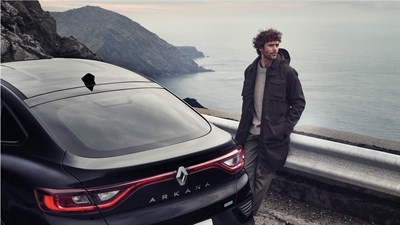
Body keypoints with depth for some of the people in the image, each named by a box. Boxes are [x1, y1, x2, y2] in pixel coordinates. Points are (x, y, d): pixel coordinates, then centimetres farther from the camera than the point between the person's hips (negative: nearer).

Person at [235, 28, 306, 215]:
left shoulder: (287, 72, -8)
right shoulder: (250, 71, 5)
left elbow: (299, 102, -2)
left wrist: (285, 128, -9)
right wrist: (245, 125, 12)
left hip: (273, 135, -4)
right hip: (251, 133, 4)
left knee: (262, 178, 4)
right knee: (246, 174, 5)